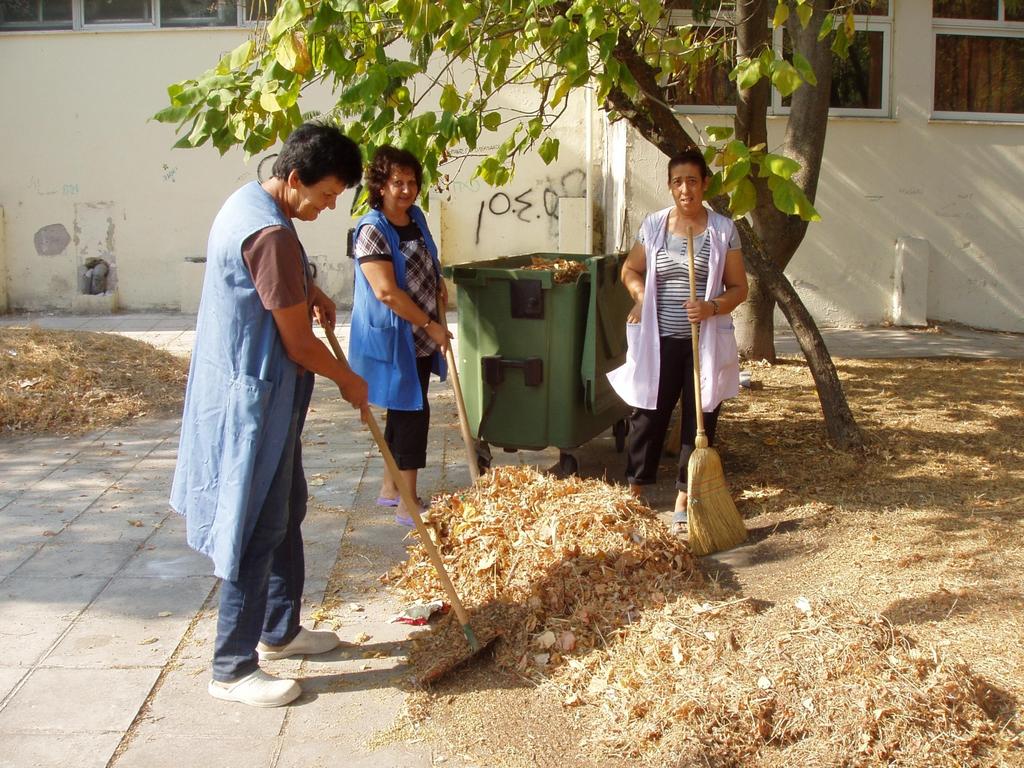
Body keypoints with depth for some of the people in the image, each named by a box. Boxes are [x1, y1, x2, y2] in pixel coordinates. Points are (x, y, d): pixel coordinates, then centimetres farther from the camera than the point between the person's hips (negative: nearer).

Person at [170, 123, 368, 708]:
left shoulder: (251, 201, 7)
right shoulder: (271, 235, -26)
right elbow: (299, 345, -21)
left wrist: (308, 289, 16)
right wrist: (349, 380, -4)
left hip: (246, 390, 11)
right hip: (254, 401, -11)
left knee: (286, 512, 21)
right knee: (258, 532, -2)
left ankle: (280, 630, 36)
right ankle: (234, 670, 9)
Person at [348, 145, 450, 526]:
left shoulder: (416, 217, 7)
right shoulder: (372, 231, -19)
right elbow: (387, 292, -24)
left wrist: (438, 280, 7)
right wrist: (430, 325, -19)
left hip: (420, 339, 8)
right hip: (393, 340, -8)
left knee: (403, 411, 16)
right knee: (412, 412, -6)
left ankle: (390, 487, 30)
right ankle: (408, 503, 3)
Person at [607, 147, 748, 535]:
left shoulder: (723, 230, -2)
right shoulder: (653, 225, 3)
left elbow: (738, 288, 1)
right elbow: (630, 270, 17)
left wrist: (712, 307, -19)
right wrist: (642, 296, -2)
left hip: (705, 341, -1)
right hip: (660, 340, 1)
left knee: (700, 420, 5)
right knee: (647, 415, 4)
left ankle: (683, 502, 18)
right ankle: (634, 492, 18)